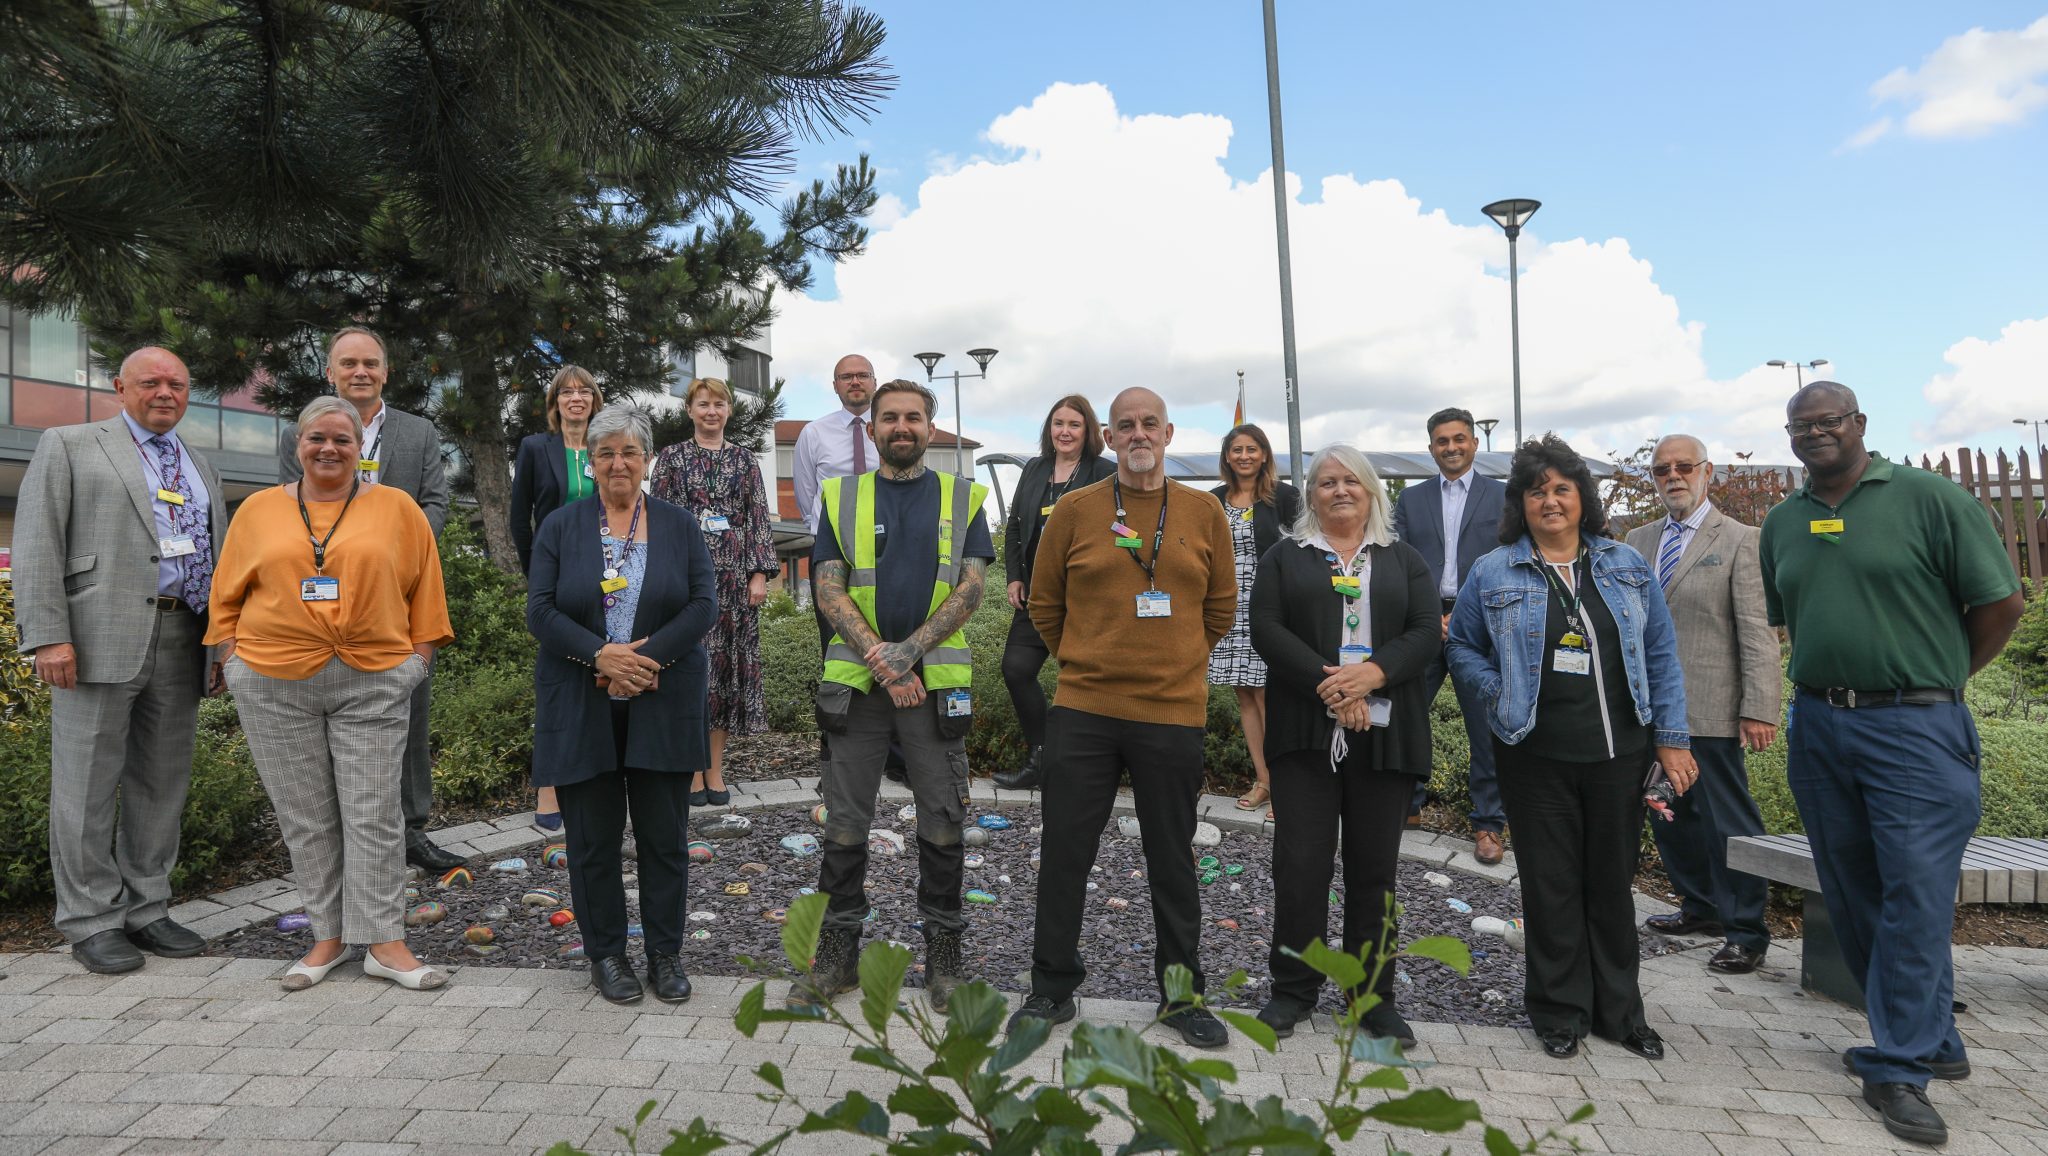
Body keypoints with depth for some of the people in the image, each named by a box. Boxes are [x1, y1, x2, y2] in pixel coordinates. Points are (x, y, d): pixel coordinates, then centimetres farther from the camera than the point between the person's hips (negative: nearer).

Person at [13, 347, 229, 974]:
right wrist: (47, 636, -13)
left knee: (162, 781, 9)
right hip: (101, 639, -5)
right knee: (89, 783, 1)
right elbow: (37, 543, -3)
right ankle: (91, 921, 10)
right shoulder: (68, 446, 6)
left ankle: (145, 909, 19)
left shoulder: (201, 469, 21)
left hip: (181, 641, 5)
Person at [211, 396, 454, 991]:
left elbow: (423, 587, 7)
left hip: (374, 683, -2)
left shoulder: (397, 508, 4)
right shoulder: (258, 509, 9)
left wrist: (420, 653, 2)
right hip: (275, 684, 2)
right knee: (305, 818, 8)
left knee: (374, 815, -1)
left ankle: (385, 941, 7)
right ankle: (328, 936, 20)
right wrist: (234, 656, 6)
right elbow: (228, 594, 14)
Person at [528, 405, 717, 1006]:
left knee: (665, 835, 6)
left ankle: (666, 954, 20)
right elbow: (540, 611, -3)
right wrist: (601, 655, -17)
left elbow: (703, 606, -2)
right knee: (593, 837, 7)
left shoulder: (680, 525, 5)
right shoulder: (560, 526, 5)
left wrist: (646, 656, -15)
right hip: (580, 706, 0)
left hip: (662, 704, 0)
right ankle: (605, 953, 23)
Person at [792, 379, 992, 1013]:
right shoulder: (842, 497, 8)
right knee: (845, 824, 7)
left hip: (938, 680, 0)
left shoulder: (961, 498, 7)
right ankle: (837, 955, 20)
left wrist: (908, 650, -14)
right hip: (856, 678, 1)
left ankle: (944, 955, 20)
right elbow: (829, 588, 0)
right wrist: (880, 660, -12)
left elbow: (970, 587, -2)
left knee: (943, 824, 6)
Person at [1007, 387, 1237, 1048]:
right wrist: (1083, 664, 8)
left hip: (1174, 715, 1)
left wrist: (1178, 663, 10)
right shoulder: (1075, 510, 0)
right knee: (1065, 852, 7)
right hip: (1082, 713, 0)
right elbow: (1045, 605, 8)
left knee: (1173, 862, 12)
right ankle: (1053, 989, 26)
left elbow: (1221, 607, 12)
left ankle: (1182, 996, 30)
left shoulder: (1204, 513, 3)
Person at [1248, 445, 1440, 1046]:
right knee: (1300, 862, -1)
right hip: (1305, 731, -1)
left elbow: (1427, 633, 1)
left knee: (1375, 868, 7)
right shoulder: (1284, 557, 11)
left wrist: (1370, 674, -16)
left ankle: (1373, 994, 20)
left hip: (1384, 732, 1)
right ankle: (1294, 989, 14)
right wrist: (1327, 686, -15)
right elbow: (1266, 630, -3)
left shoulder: (1405, 561, 14)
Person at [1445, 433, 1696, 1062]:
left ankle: (1619, 1010, 27)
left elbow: (1661, 655, 6)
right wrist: (1503, 694, -8)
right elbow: (1462, 649, 8)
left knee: (1613, 881, 12)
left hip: (1619, 751, 2)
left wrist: (1672, 738, 1)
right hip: (1536, 756, -2)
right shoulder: (1493, 574, 0)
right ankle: (1560, 1012, 22)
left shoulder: (1627, 566, 6)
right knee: (1551, 885, 6)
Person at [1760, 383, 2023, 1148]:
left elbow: (2001, 603, -4)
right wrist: (1830, 679, 10)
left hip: (1915, 726, -5)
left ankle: (1898, 1068, 9)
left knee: (1915, 898, -4)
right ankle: (1932, 1042, 31)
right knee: (1852, 899, 12)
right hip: (1817, 727, 6)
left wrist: (1936, 679, 2)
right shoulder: (1782, 523, 10)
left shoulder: (1929, 498, -6)